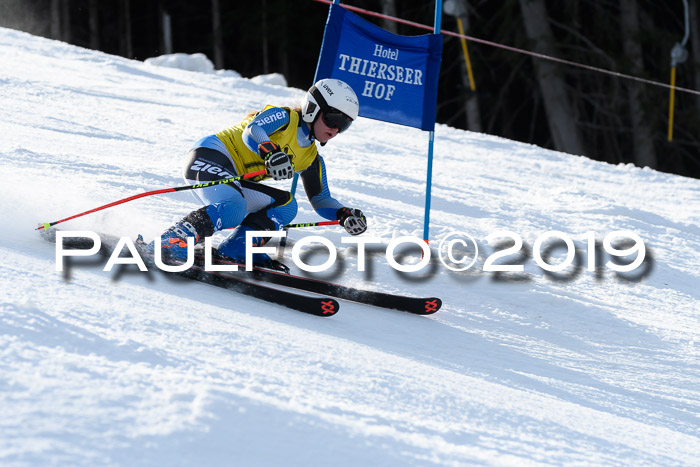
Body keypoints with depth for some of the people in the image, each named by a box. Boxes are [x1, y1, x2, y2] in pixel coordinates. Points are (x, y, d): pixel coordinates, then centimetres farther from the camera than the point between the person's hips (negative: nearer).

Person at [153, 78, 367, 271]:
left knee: (285, 205, -2)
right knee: (234, 208, -33)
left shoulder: (311, 159, 15)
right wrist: (270, 153, -48)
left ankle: (234, 250, -16)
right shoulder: (284, 118, -7)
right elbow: (251, 132, -26)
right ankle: (168, 244, -36)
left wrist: (346, 214, 0)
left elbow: (321, 200, 22)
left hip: (235, 182, 9)